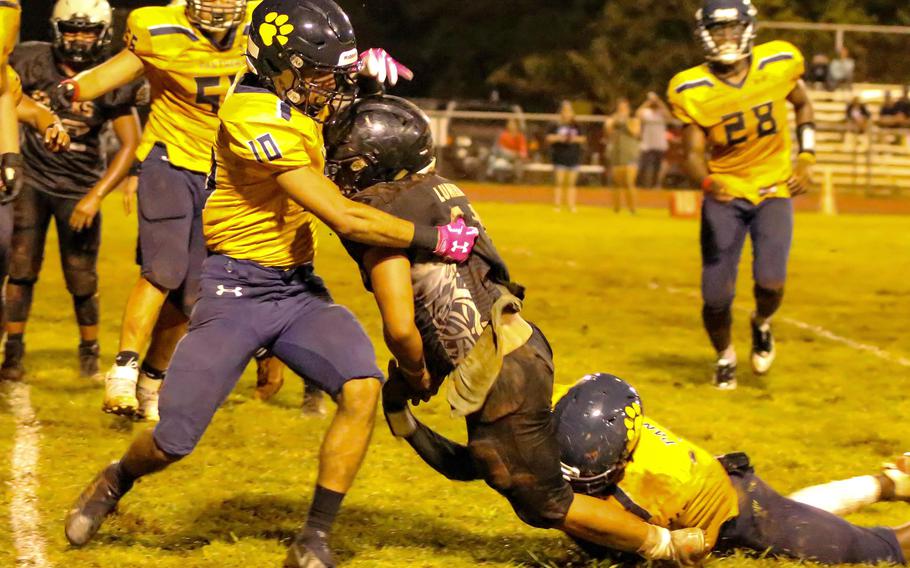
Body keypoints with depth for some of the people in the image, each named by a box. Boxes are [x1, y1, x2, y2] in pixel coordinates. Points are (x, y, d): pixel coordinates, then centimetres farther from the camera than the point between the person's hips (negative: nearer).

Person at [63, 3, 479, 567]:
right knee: (173, 443, -4)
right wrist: (438, 240, -17)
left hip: (299, 289, 7)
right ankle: (117, 481, 33)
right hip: (237, 288, -7)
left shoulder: (294, 98, 1)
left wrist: (359, 68, 7)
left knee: (362, 390, -18)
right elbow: (344, 217, -24)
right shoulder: (254, 117, -23)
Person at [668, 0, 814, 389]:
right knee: (716, 295, -4)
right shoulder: (692, 91, -14)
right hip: (726, 195, 0)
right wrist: (708, 182, -34)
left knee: (770, 281, -18)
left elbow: (802, 105, 10)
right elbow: (693, 154, -12)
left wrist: (806, 159, 2)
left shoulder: (779, 64, -11)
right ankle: (725, 357, 30)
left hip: (774, 189, 0)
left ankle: (762, 323, 20)